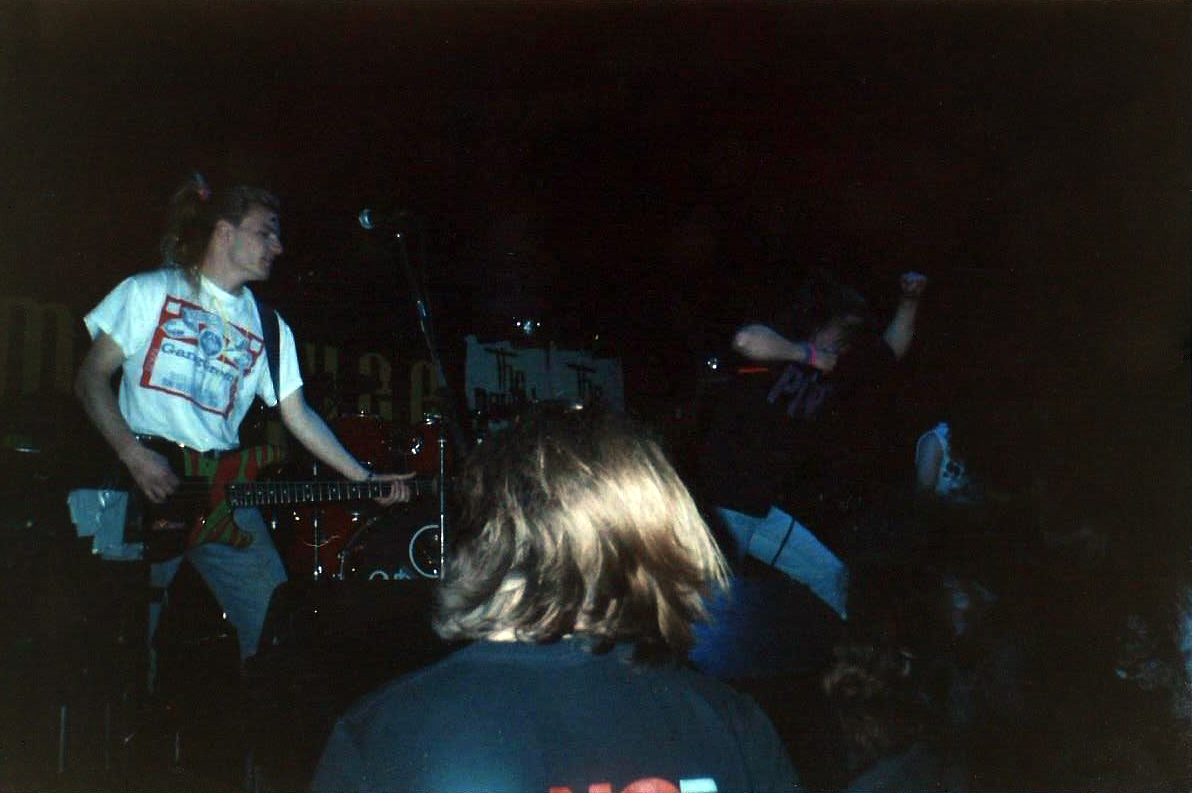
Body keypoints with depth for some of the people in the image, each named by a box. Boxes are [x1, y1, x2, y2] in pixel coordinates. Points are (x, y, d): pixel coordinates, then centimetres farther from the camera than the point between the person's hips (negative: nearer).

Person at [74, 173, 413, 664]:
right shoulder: (150, 292, 3)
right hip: (141, 492, -3)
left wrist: (365, 478, 5)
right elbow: (91, 378, -1)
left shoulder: (269, 328, 14)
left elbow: (298, 415, 14)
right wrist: (135, 456, -13)